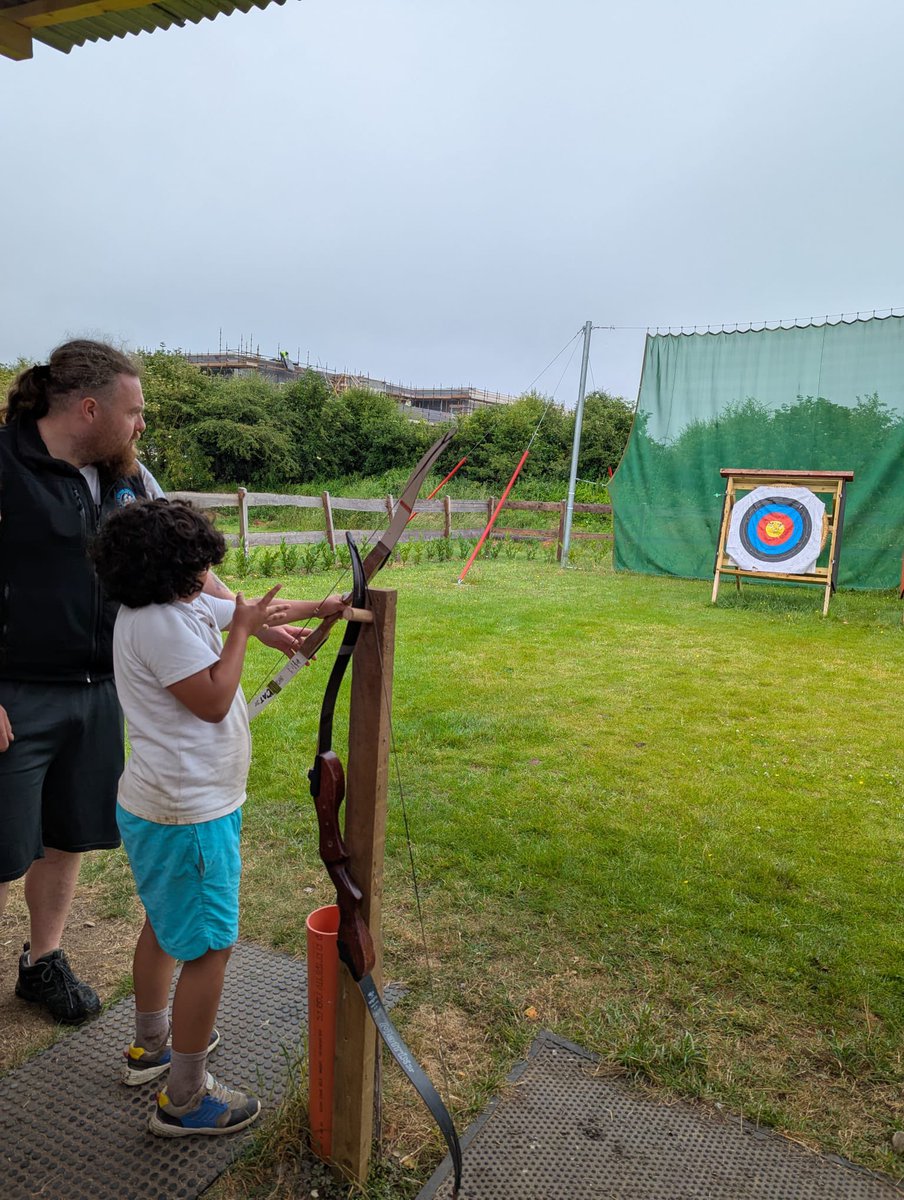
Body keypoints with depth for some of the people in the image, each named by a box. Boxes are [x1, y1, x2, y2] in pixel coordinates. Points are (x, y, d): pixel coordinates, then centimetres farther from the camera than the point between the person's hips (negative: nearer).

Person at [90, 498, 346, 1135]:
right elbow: (214, 700, -23)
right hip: (190, 815, -11)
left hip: (156, 805, 11)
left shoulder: (182, 607, 5)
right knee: (210, 945, 2)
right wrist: (241, 629, -15)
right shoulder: (162, 624, -24)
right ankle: (184, 1099, 18)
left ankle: (150, 1044, 47)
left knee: (165, 924, 26)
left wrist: (318, 607, 18)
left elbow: (252, 608, 17)